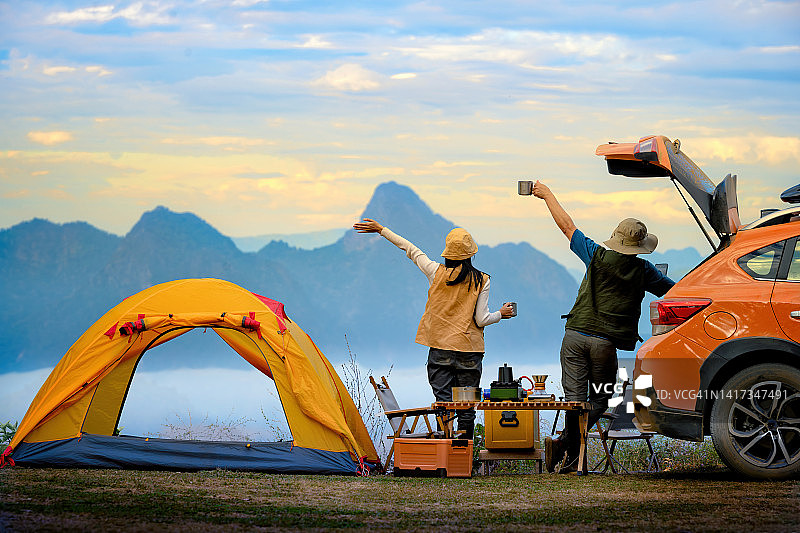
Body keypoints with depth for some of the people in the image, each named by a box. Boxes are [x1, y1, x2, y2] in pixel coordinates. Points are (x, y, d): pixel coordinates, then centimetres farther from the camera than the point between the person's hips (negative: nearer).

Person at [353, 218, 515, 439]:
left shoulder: (437, 273, -3)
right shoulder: (481, 281, -5)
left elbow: (412, 250, 9)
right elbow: (481, 320, -4)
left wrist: (381, 230, 22)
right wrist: (501, 314, 17)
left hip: (440, 349, 1)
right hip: (469, 351, 0)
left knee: (443, 402, 0)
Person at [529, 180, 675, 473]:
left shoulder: (598, 257, 2)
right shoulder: (643, 270, -1)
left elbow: (567, 226, 11)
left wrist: (547, 194, 24)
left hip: (575, 335, 2)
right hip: (606, 342, -2)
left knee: (575, 398, 1)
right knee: (599, 399, 7)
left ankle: (573, 457, -15)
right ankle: (564, 442, -15)